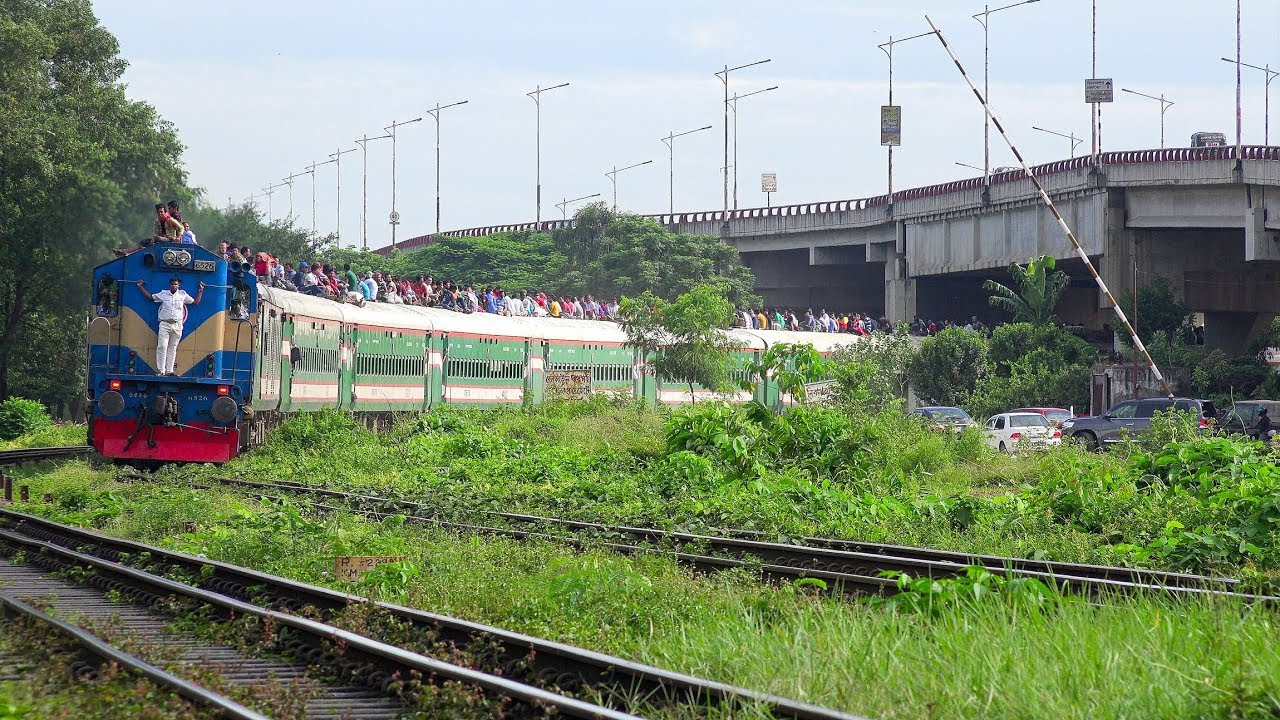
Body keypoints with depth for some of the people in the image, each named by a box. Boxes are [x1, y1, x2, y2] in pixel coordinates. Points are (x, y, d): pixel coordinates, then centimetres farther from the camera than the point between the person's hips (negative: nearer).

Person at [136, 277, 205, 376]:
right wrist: (141, 287, 14)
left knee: (172, 349, 4)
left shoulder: (183, 294, 10)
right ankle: (161, 371, -10)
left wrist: (201, 290, 17)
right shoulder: (163, 294, 7)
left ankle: (169, 371, 6)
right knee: (162, 347, -10)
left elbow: (196, 302, 18)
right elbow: (150, 297, 16)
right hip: (165, 324, -2)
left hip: (177, 326, 2)